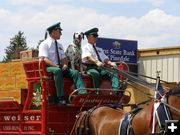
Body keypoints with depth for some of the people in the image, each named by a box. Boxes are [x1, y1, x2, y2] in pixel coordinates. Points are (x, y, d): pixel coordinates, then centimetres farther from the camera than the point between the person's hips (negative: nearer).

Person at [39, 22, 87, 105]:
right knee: (57, 70, -39)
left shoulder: (59, 46, 21)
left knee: (75, 72, -19)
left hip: (59, 67, 7)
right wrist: (57, 66, -23)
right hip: (49, 68, -7)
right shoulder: (44, 44, -1)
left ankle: (82, 94, -37)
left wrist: (65, 65, -6)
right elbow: (44, 59, -13)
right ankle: (61, 98, -43)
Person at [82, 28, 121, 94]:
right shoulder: (85, 48, 9)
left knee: (113, 73, -22)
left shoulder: (99, 49, 30)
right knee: (95, 73, -40)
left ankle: (116, 90, -42)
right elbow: (87, 57, -12)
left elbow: (105, 59, 20)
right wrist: (96, 62, -33)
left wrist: (111, 63, -5)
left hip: (101, 68, 6)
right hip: (90, 67, -5)